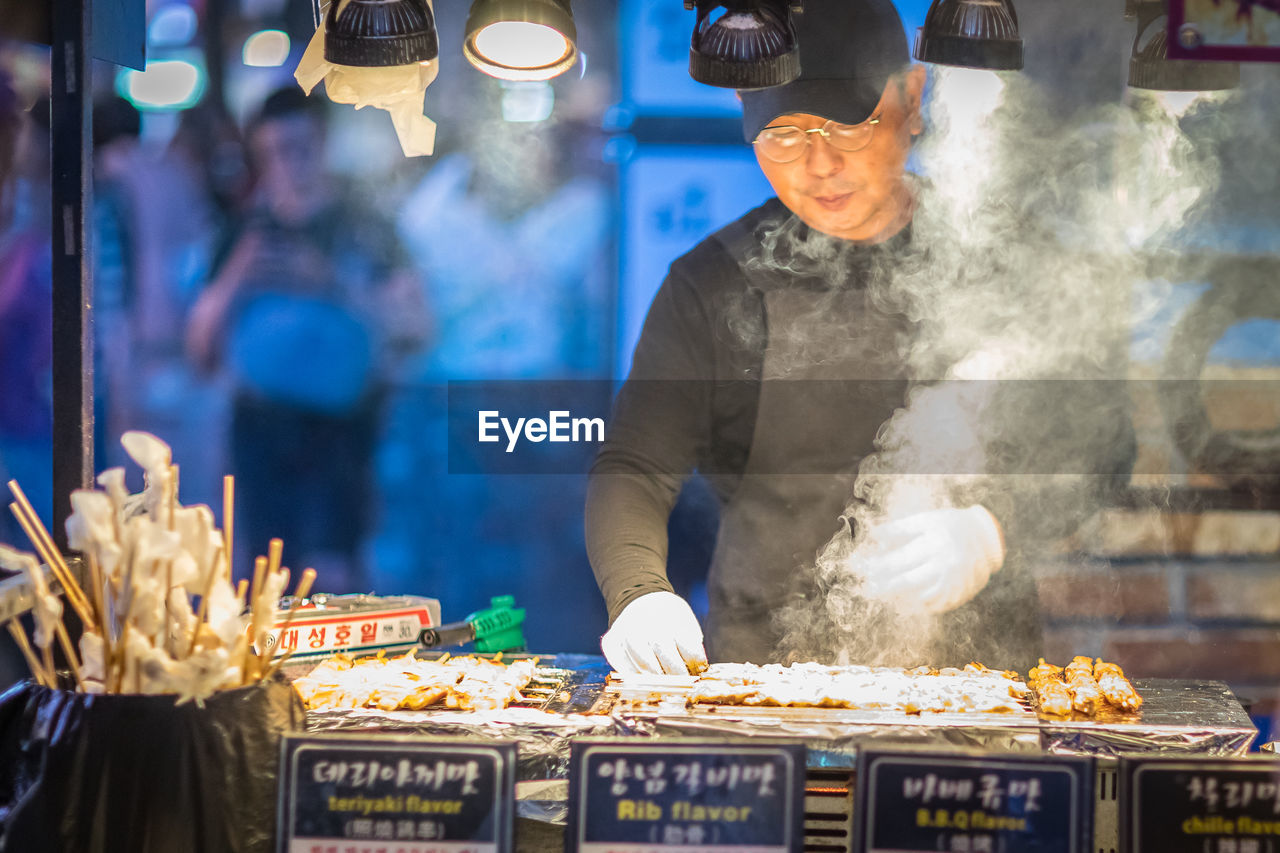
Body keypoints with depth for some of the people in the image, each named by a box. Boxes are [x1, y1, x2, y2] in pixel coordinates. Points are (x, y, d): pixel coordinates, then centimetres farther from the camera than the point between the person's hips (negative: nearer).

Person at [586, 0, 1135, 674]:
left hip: (976, 666, 0)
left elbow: (1099, 439, 7)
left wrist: (991, 530, -13)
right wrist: (641, 594, -18)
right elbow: (635, 468, 3)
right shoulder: (714, 283, 7)